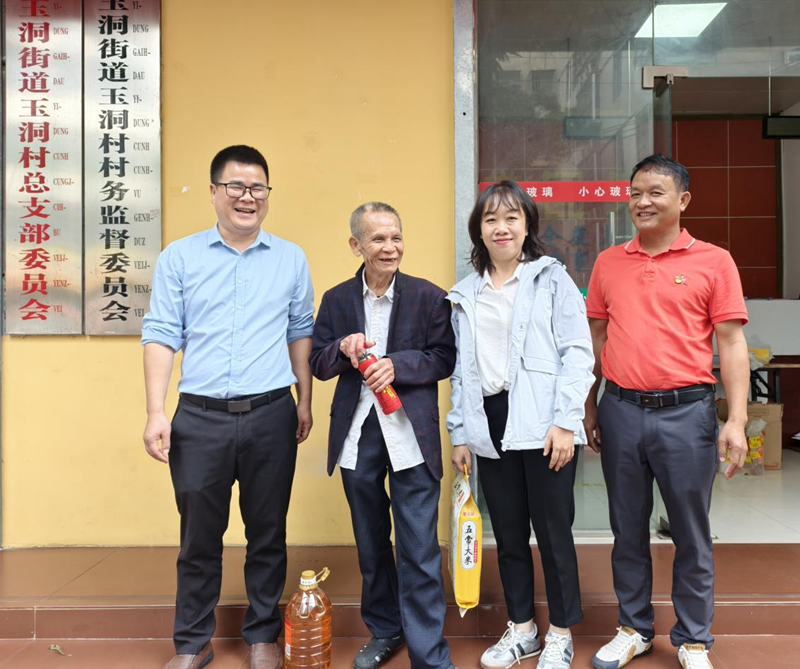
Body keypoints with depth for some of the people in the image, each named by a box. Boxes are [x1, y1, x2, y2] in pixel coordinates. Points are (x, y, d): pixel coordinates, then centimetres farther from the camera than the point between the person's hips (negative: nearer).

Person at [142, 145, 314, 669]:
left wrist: (305, 401, 8)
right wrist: (156, 412, -7)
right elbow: (162, 335, 0)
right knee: (199, 536, 10)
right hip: (200, 417, 0)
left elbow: (300, 333, 11)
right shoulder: (179, 258, 3)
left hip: (271, 415, 1)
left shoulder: (291, 259, 7)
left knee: (267, 533, 11)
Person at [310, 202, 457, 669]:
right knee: (371, 544, 19)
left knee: (420, 552, -2)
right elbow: (319, 366, 6)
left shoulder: (429, 296, -3)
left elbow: (445, 359, -4)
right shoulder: (337, 299, 6)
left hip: (411, 437, -3)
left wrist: (398, 364, -19)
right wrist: (343, 348, -14)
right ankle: (384, 630, 39)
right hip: (358, 436, 4)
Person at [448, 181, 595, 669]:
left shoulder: (552, 278, 1)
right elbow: (462, 368, 14)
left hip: (541, 425, -4)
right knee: (508, 534, 13)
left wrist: (565, 422, -14)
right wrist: (460, 433, 11)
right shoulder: (467, 293, 13)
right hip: (491, 426, 4)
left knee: (553, 532, 5)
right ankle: (521, 628, 31)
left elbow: (578, 353, -6)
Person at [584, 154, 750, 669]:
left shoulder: (713, 261, 0)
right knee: (628, 530, 14)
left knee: (691, 533, 9)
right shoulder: (608, 263, 8)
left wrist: (737, 421, -9)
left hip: (685, 411, -2)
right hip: (621, 411, 3)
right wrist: (590, 408, 11)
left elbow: (732, 343, -3)